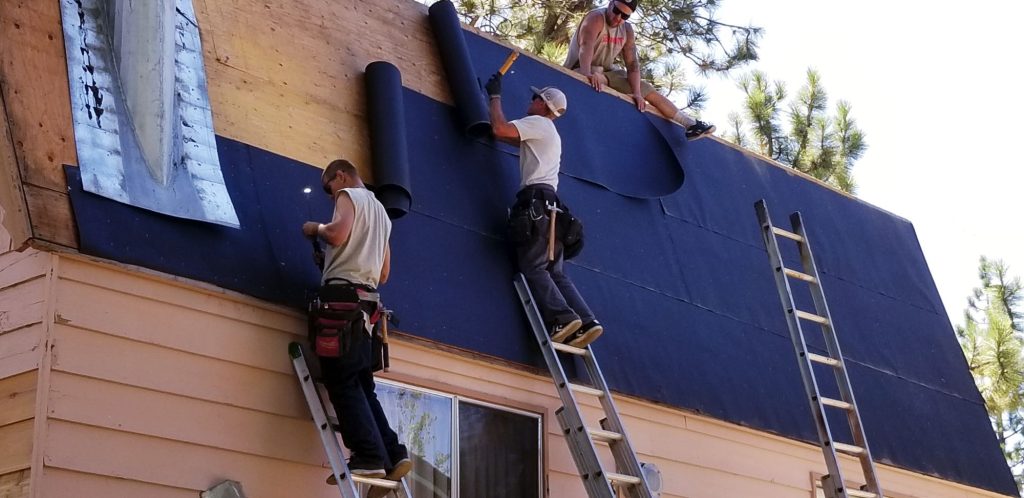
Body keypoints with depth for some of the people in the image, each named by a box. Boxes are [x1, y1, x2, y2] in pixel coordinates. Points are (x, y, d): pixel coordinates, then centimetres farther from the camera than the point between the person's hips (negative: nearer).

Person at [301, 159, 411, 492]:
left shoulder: (350, 195, 3)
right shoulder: (380, 212, 29)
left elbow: (338, 234, -18)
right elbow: (384, 274, 30)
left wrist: (315, 229, 1)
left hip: (342, 296, -9)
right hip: (365, 301, 9)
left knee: (342, 382, -12)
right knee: (360, 384, 8)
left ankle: (370, 458, -20)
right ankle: (392, 455, -1)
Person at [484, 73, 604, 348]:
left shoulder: (538, 123, 2)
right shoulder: (549, 133, 31)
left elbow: (500, 129, -10)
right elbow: (512, 136, 35)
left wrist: (495, 95, 4)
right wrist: (493, 99, 38)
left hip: (536, 202, -9)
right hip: (550, 205, 9)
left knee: (533, 268, -14)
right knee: (554, 272, 3)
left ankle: (563, 318, -29)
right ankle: (585, 322, -11)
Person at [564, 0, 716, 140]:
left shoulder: (627, 30, -1)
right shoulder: (595, 18, -22)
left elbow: (632, 63, -5)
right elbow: (586, 46, -40)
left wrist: (637, 93, -19)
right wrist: (587, 74, -58)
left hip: (606, 72, 6)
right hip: (579, 71, -6)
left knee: (647, 89, 2)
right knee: (597, 79, -42)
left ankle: (691, 124, 6)